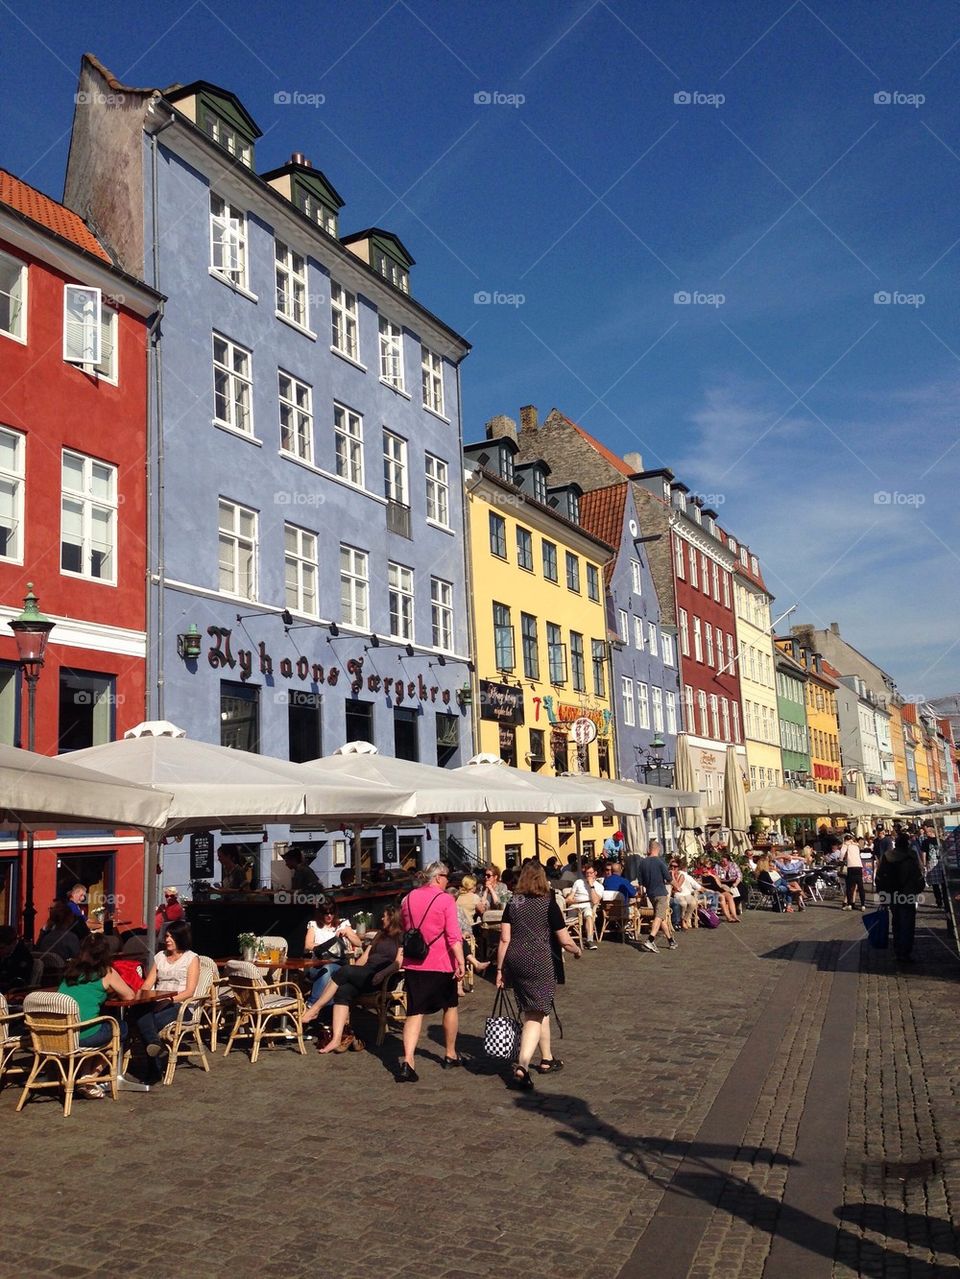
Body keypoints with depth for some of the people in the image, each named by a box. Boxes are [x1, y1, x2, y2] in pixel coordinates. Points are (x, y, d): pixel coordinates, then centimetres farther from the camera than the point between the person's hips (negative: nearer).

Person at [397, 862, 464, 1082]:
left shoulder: (408, 898, 7)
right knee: (451, 1007, 18)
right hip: (441, 964, -4)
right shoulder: (445, 900, -10)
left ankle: (407, 1061, -13)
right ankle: (450, 1055, 28)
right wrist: (460, 961, -20)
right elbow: (453, 936, -18)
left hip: (413, 964, 4)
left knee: (415, 1013, 3)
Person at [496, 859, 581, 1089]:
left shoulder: (512, 904, 5)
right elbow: (565, 941, -4)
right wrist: (577, 950, 16)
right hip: (540, 963, -5)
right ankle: (521, 1066, -18)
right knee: (535, 1016, -2)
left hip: (515, 962, 5)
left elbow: (504, 939, 3)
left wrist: (500, 969, 9)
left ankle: (546, 1059, 34)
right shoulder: (548, 904, -5)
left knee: (540, 1010, 22)